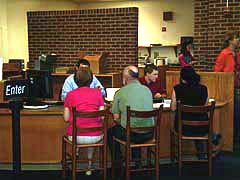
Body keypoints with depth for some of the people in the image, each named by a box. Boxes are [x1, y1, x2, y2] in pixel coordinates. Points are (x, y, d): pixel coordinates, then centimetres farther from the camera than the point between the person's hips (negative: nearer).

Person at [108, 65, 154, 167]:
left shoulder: (120, 92, -7)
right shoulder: (147, 90, 6)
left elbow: (116, 118, -4)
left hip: (131, 134, -4)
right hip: (148, 134, 4)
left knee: (110, 132, 26)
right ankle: (137, 161, 39)